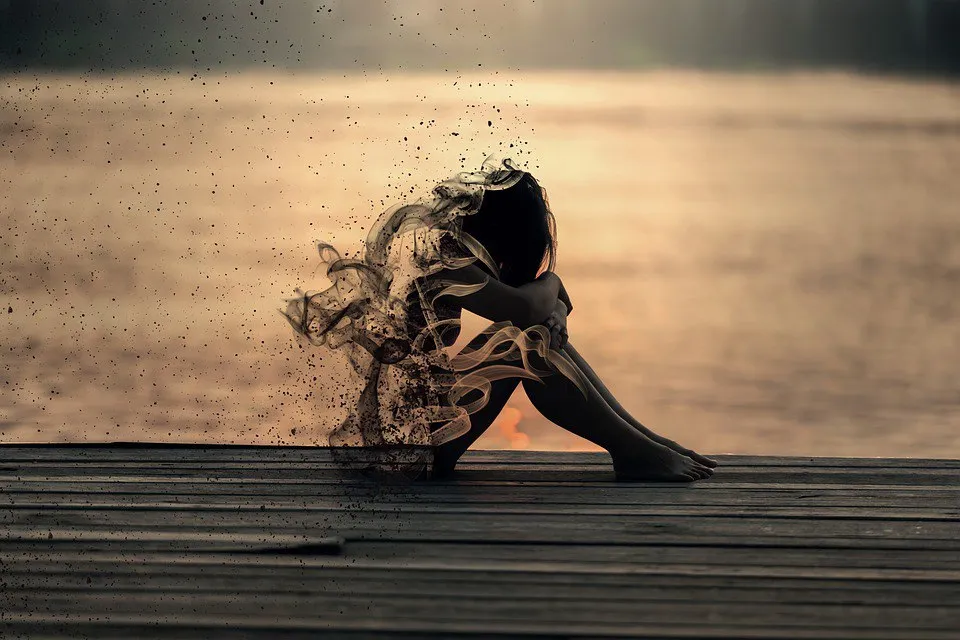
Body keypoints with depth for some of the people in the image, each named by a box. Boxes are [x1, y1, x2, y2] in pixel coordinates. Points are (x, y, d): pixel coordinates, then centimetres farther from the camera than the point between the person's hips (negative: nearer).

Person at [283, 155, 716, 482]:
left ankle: (647, 440, 2)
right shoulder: (432, 247, -23)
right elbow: (523, 308, -28)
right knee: (527, 343, -19)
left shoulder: (417, 219, 6)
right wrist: (550, 283, -6)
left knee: (547, 332, 5)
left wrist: (551, 297, -8)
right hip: (399, 434, -10)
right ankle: (634, 452, -8)